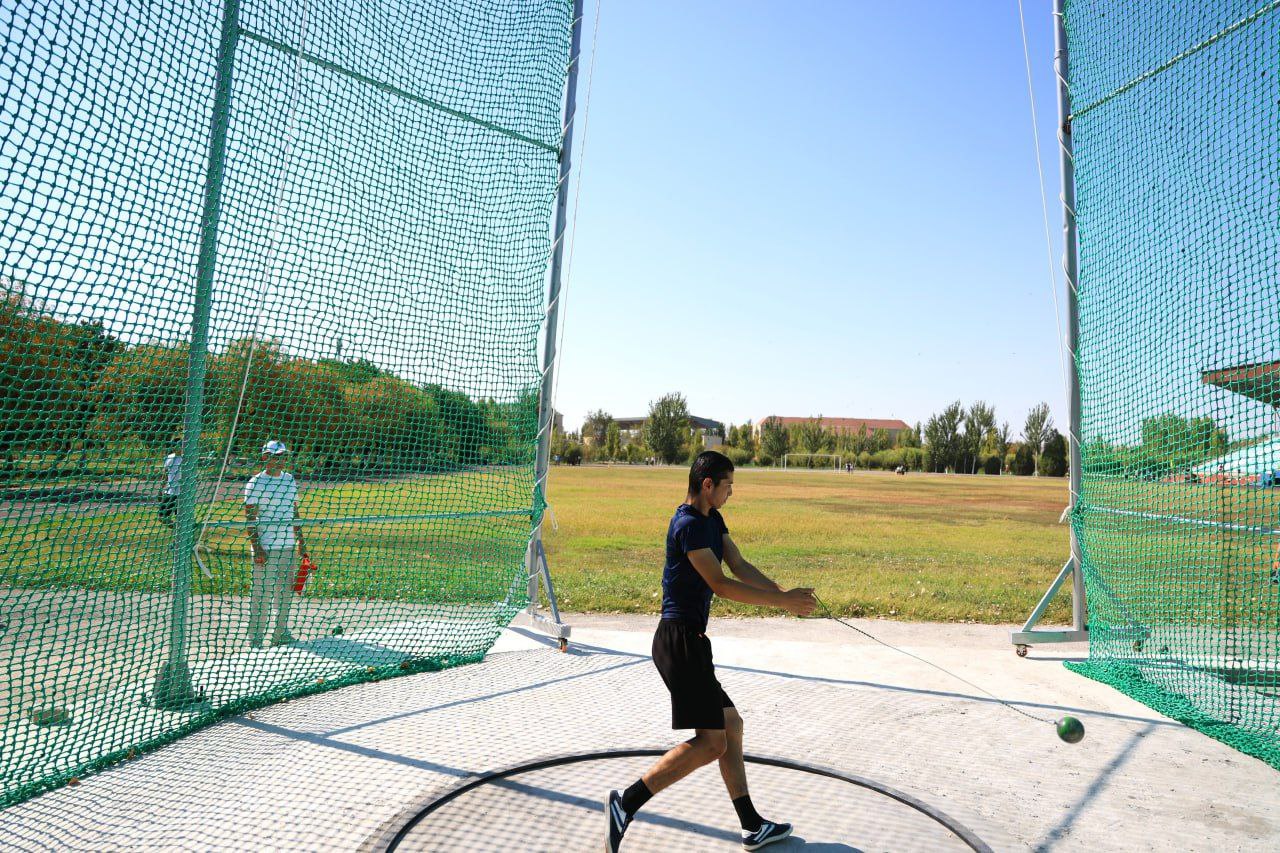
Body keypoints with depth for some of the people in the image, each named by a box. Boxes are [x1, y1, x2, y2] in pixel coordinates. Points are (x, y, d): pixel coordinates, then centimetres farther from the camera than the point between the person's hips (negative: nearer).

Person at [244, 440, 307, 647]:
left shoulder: (290, 480, 13)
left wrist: (300, 542, 15)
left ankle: (281, 634, 19)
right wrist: (256, 548, -16)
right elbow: (250, 519, -9)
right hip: (265, 548, -6)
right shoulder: (256, 483, -6)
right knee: (262, 593, -3)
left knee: (286, 591, 10)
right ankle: (255, 638, 6)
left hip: (288, 546, 6)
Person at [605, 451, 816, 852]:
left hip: (690, 642, 11)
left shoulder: (712, 520, 15)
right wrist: (782, 601, -17)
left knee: (730, 725, 17)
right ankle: (627, 802, -5)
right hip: (680, 640, -11)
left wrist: (784, 594, -5)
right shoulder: (688, 525, -17)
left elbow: (740, 566, 9)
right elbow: (720, 584, -21)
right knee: (711, 742, -7)